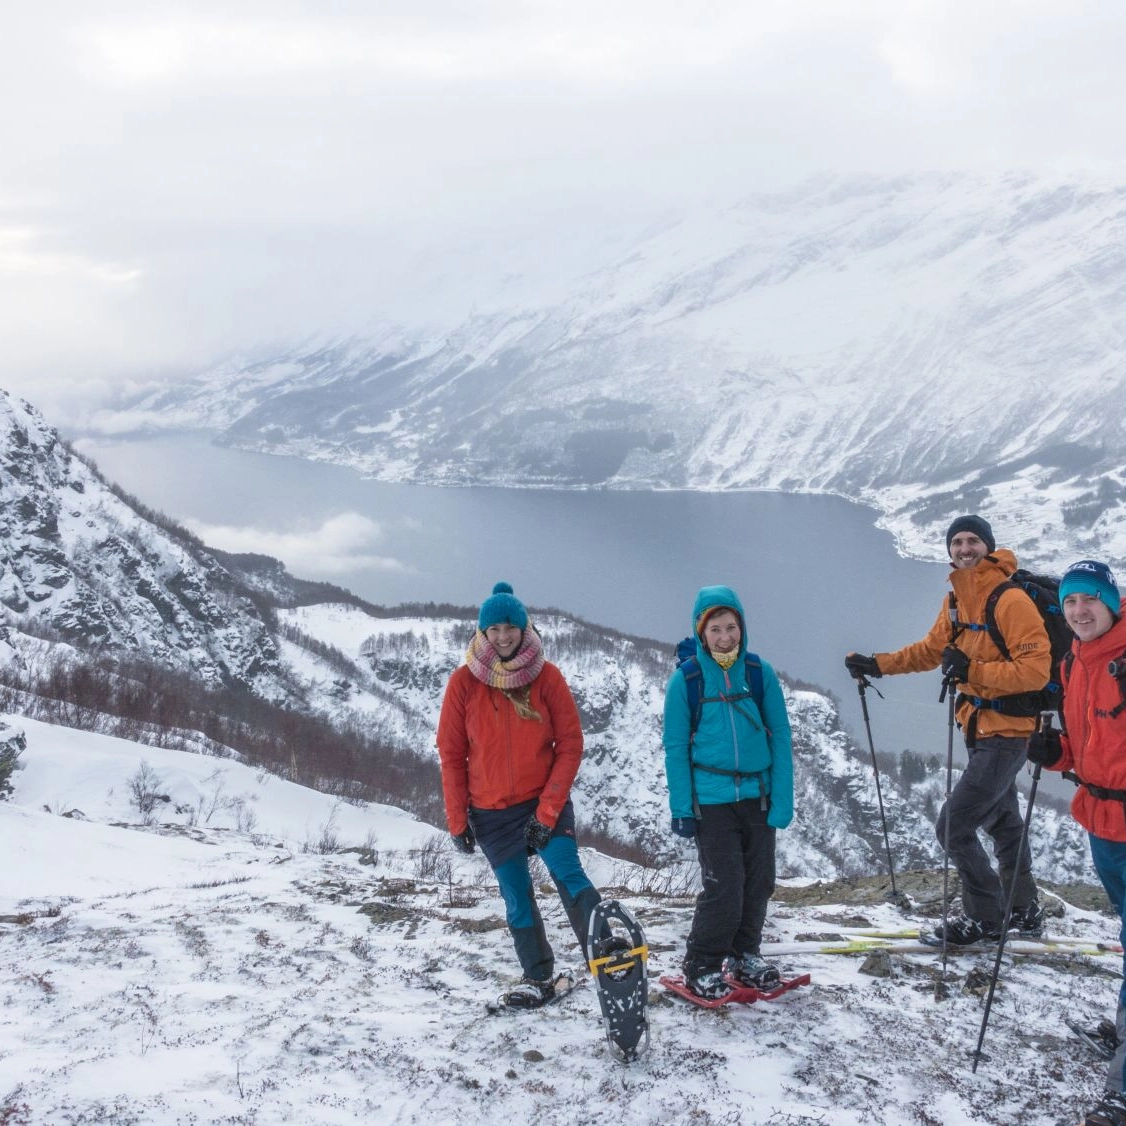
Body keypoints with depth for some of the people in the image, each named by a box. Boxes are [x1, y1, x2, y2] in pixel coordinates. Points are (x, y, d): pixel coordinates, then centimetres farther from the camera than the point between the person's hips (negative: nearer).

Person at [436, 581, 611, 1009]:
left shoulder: (546, 676, -7)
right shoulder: (464, 682, -5)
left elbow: (570, 745, -6)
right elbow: (452, 754, 0)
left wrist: (548, 810, -12)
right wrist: (457, 820, -2)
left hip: (544, 802, -1)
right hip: (491, 813, 1)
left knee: (570, 877, -18)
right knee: (517, 898, 7)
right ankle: (538, 978, 21)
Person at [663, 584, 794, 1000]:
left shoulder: (760, 673, -1)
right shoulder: (685, 679, -5)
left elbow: (780, 736, 1)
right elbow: (676, 747, -1)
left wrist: (783, 800, -5)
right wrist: (681, 807, -5)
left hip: (758, 796, 3)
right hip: (711, 800, -3)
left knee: (758, 883, 10)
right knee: (724, 888, -7)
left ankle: (745, 954, 31)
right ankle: (702, 966, 11)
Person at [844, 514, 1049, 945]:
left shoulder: (1011, 600, -19)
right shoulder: (956, 601, 6)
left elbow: (1036, 669, -24)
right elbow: (931, 650, 19)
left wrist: (973, 671, -29)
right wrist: (877, 665, 10)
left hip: (1006, 731, -9)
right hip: (979, 728, 9)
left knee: (953, 825, -9)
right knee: (1002, 821, 21)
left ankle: (985, 918, 7)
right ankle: (1024, 912, 38)